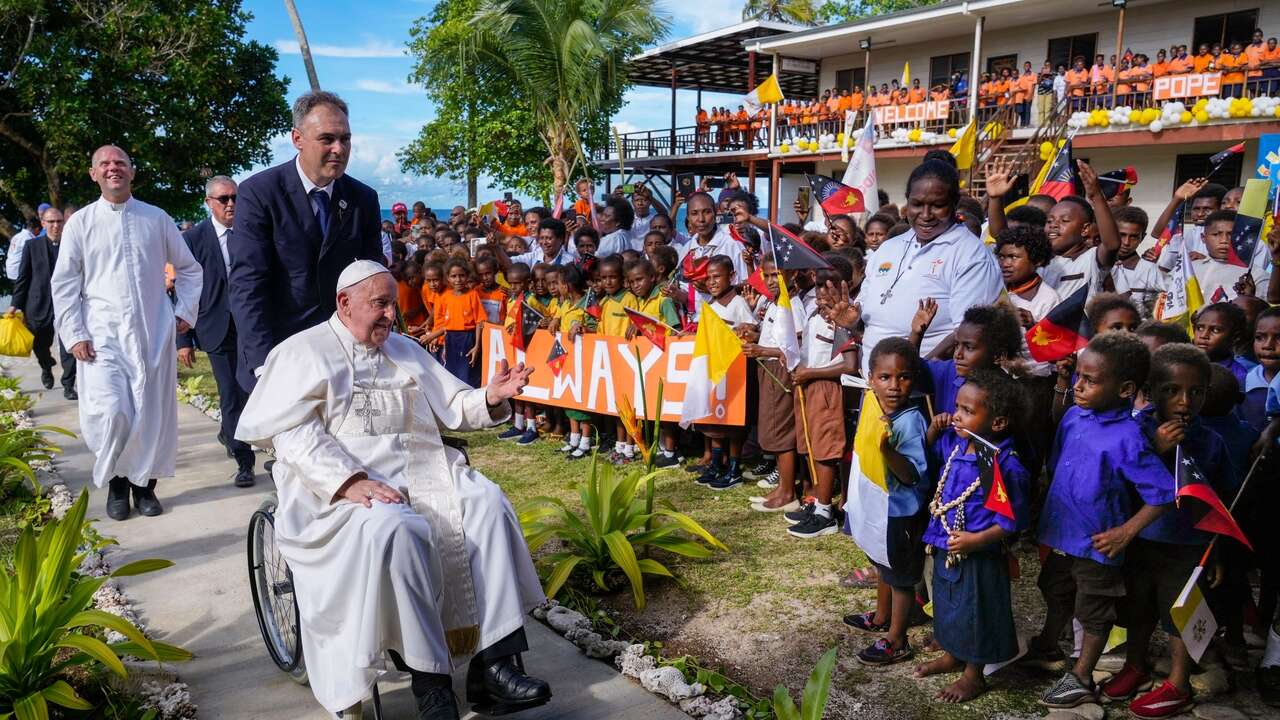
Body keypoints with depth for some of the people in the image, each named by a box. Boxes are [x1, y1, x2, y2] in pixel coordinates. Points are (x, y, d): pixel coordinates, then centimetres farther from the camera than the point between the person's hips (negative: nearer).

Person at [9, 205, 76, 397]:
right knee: (40, 346, 15)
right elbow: (23, 277, 3)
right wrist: (15, 305, 0)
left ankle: (68, 385, -2)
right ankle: (46, 369, 46)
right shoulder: (32, 245, 3)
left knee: (68, 345, -11)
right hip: (39, 305, 1)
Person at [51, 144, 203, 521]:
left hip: (154, 334, 2)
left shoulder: (157, 218, 8)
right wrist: (73, 335, -4)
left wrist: (185, 312, 6)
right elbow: (64, 285, 4)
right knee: (109, 413, -14)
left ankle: (144, 484, 19)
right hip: (102, 335, -1)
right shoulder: (80, 223, 5)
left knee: (153, 413, 3)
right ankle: (116, 483, 10)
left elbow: (189, 269, 16)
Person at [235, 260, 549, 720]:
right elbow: (292, 431, -10)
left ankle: (492, 663, -23)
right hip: (341, 485, -5)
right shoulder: (304, 351, 4)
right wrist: (348, 480, -24)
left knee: (486, 503, -20)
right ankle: (428, 681, -27)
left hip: (420, 472, 6)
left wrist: (491, 398, -5)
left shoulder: (406, 351, 22)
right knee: (395, 529, -36)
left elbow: (451, 405, 18)